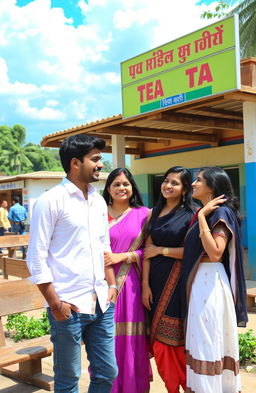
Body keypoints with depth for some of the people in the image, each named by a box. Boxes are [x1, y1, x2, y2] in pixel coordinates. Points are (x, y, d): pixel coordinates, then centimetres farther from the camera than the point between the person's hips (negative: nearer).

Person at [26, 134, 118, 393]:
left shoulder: (99, 201, 11)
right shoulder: (50, 201, -9)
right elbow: (36, 258, -11)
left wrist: (112, 284, 9)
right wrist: (55, 304, -12)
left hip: (101, 304, 6)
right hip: (69, 306, -6)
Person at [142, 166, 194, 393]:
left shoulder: (190, 215, -4)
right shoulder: (155, 213, 11)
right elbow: (148, 250, 5)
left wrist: (161, 250, -6)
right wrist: (145, 285, -2)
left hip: (177, 281, -5)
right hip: (156, 281, 5)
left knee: (176, 339, 1)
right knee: (159, 340, 9)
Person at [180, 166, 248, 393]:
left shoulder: (221, 212, -10)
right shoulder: (204, 213, 15)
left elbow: (215, 253, -24)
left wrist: (202, 216, -19)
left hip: (210, 281, -9)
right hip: (199, 281, 9)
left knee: (208, 342, -2)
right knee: (202, 341, 14)